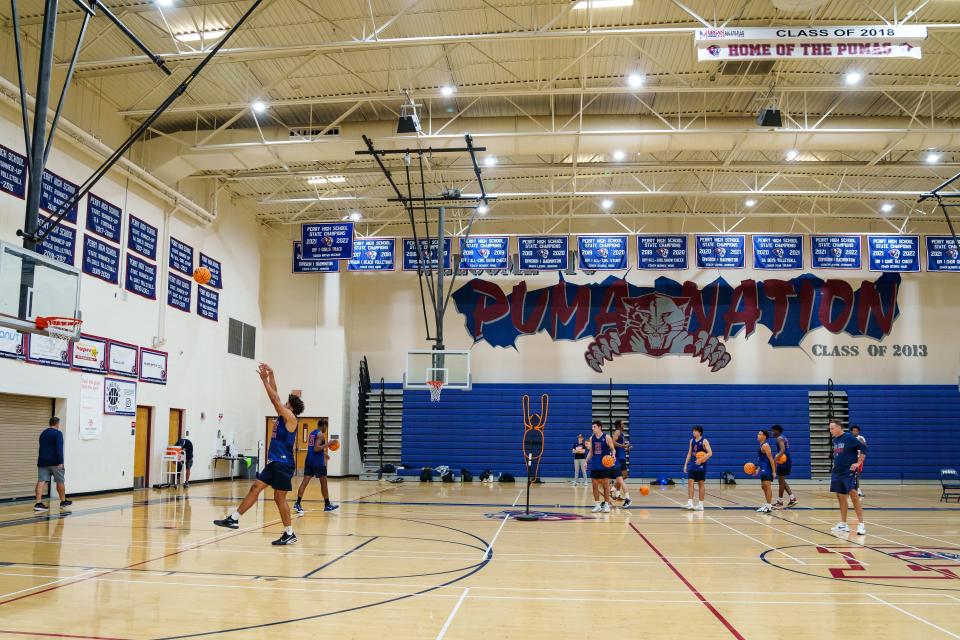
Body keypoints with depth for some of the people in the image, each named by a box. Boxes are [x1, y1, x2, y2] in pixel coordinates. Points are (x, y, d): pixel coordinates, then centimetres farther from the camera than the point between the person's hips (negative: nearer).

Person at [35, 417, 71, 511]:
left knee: (41, 481, -5)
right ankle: (63, 502, 19)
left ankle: (38, 503, -17)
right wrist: (60, 462, -19)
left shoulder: (43, 433, 16)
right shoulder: (58, 433, -7)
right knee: (60, 481, 8)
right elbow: (59, 448, -16)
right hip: (54, 462, -6)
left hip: (42, 461, 6)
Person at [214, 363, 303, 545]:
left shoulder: (290, 418, -10)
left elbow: (275, 399, -16)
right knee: (255, 487, 5)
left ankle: (290, 534, 4)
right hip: (274, 462, 9)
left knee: (279, 498, -4)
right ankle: (234, 519, 8)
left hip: (284, 464, -9)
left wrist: (265, 380, -14)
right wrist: (271, 376, 7)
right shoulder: (282, 416, 13)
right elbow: (275, 397, 14)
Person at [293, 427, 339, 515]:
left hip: (309, 459, 7)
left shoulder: (312, 433, 16)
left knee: (305, 481, 0)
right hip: (318, 461, -7)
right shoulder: (320, 434, -11)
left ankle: (298, 504, -12)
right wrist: (328, 444, -15)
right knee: (323, 482, 5)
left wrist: (324, 453, 33)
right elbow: (316, 448, -21)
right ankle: (327, 505, 14)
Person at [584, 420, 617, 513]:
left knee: (605, 485, 0)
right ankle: (597, 505, 11)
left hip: (605, 464, -4)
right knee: (595, 485, 3)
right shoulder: (592, 438, 6)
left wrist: (613, 455, -25)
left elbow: (613, 449, -4)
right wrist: (586, 461, 3)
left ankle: (606, 504, 9)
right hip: (595, 465, 4)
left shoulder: (607, 437, -7)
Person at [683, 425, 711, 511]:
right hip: (692, 465, 5)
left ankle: (700, 504, 9)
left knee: (701, 484, 3)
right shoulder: (692, 440, 9)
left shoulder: (704, 441, -8)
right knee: (690, 483, -5)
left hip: (701, 466, -5)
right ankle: (690, 503, -8)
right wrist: (685, 464, 10)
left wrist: (701, 460, -27)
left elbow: (710, 453, -15)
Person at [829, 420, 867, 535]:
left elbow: (863, 448, -13)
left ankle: (861, 524, -9)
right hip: (837, 472, 8)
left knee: (853, 494, -15)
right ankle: (843, 525, 19)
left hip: (849, 472, -8)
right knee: (841, 497, 10)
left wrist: (858, 463, -16)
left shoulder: (849, 438, -10)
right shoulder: (835, 440, 13)